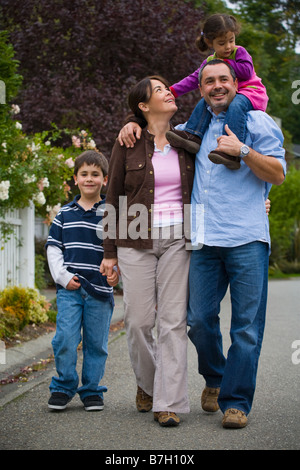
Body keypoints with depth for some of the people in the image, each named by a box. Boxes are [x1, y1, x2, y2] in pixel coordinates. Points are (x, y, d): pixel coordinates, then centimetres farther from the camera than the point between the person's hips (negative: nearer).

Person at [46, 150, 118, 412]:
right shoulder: (65, 214, 9)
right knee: (65, 339, -6)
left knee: (96, 343, 5)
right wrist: (62, 275, -1)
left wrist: (118, 270, -12)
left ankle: (92, 390, 18)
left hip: (100, 291, -1)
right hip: (69, 289, 1)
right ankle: (64, 387, 10)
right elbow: (53, 248, 10)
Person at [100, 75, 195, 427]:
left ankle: (169, 403, -2)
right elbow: (113, 197, 5)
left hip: (177, 239, 1)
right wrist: (110, 252, 3)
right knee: (139, 320, -1)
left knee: (173, 320, -5)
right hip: (136, 240, -1)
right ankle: (147, 383, 26)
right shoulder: (128, 144, 2)